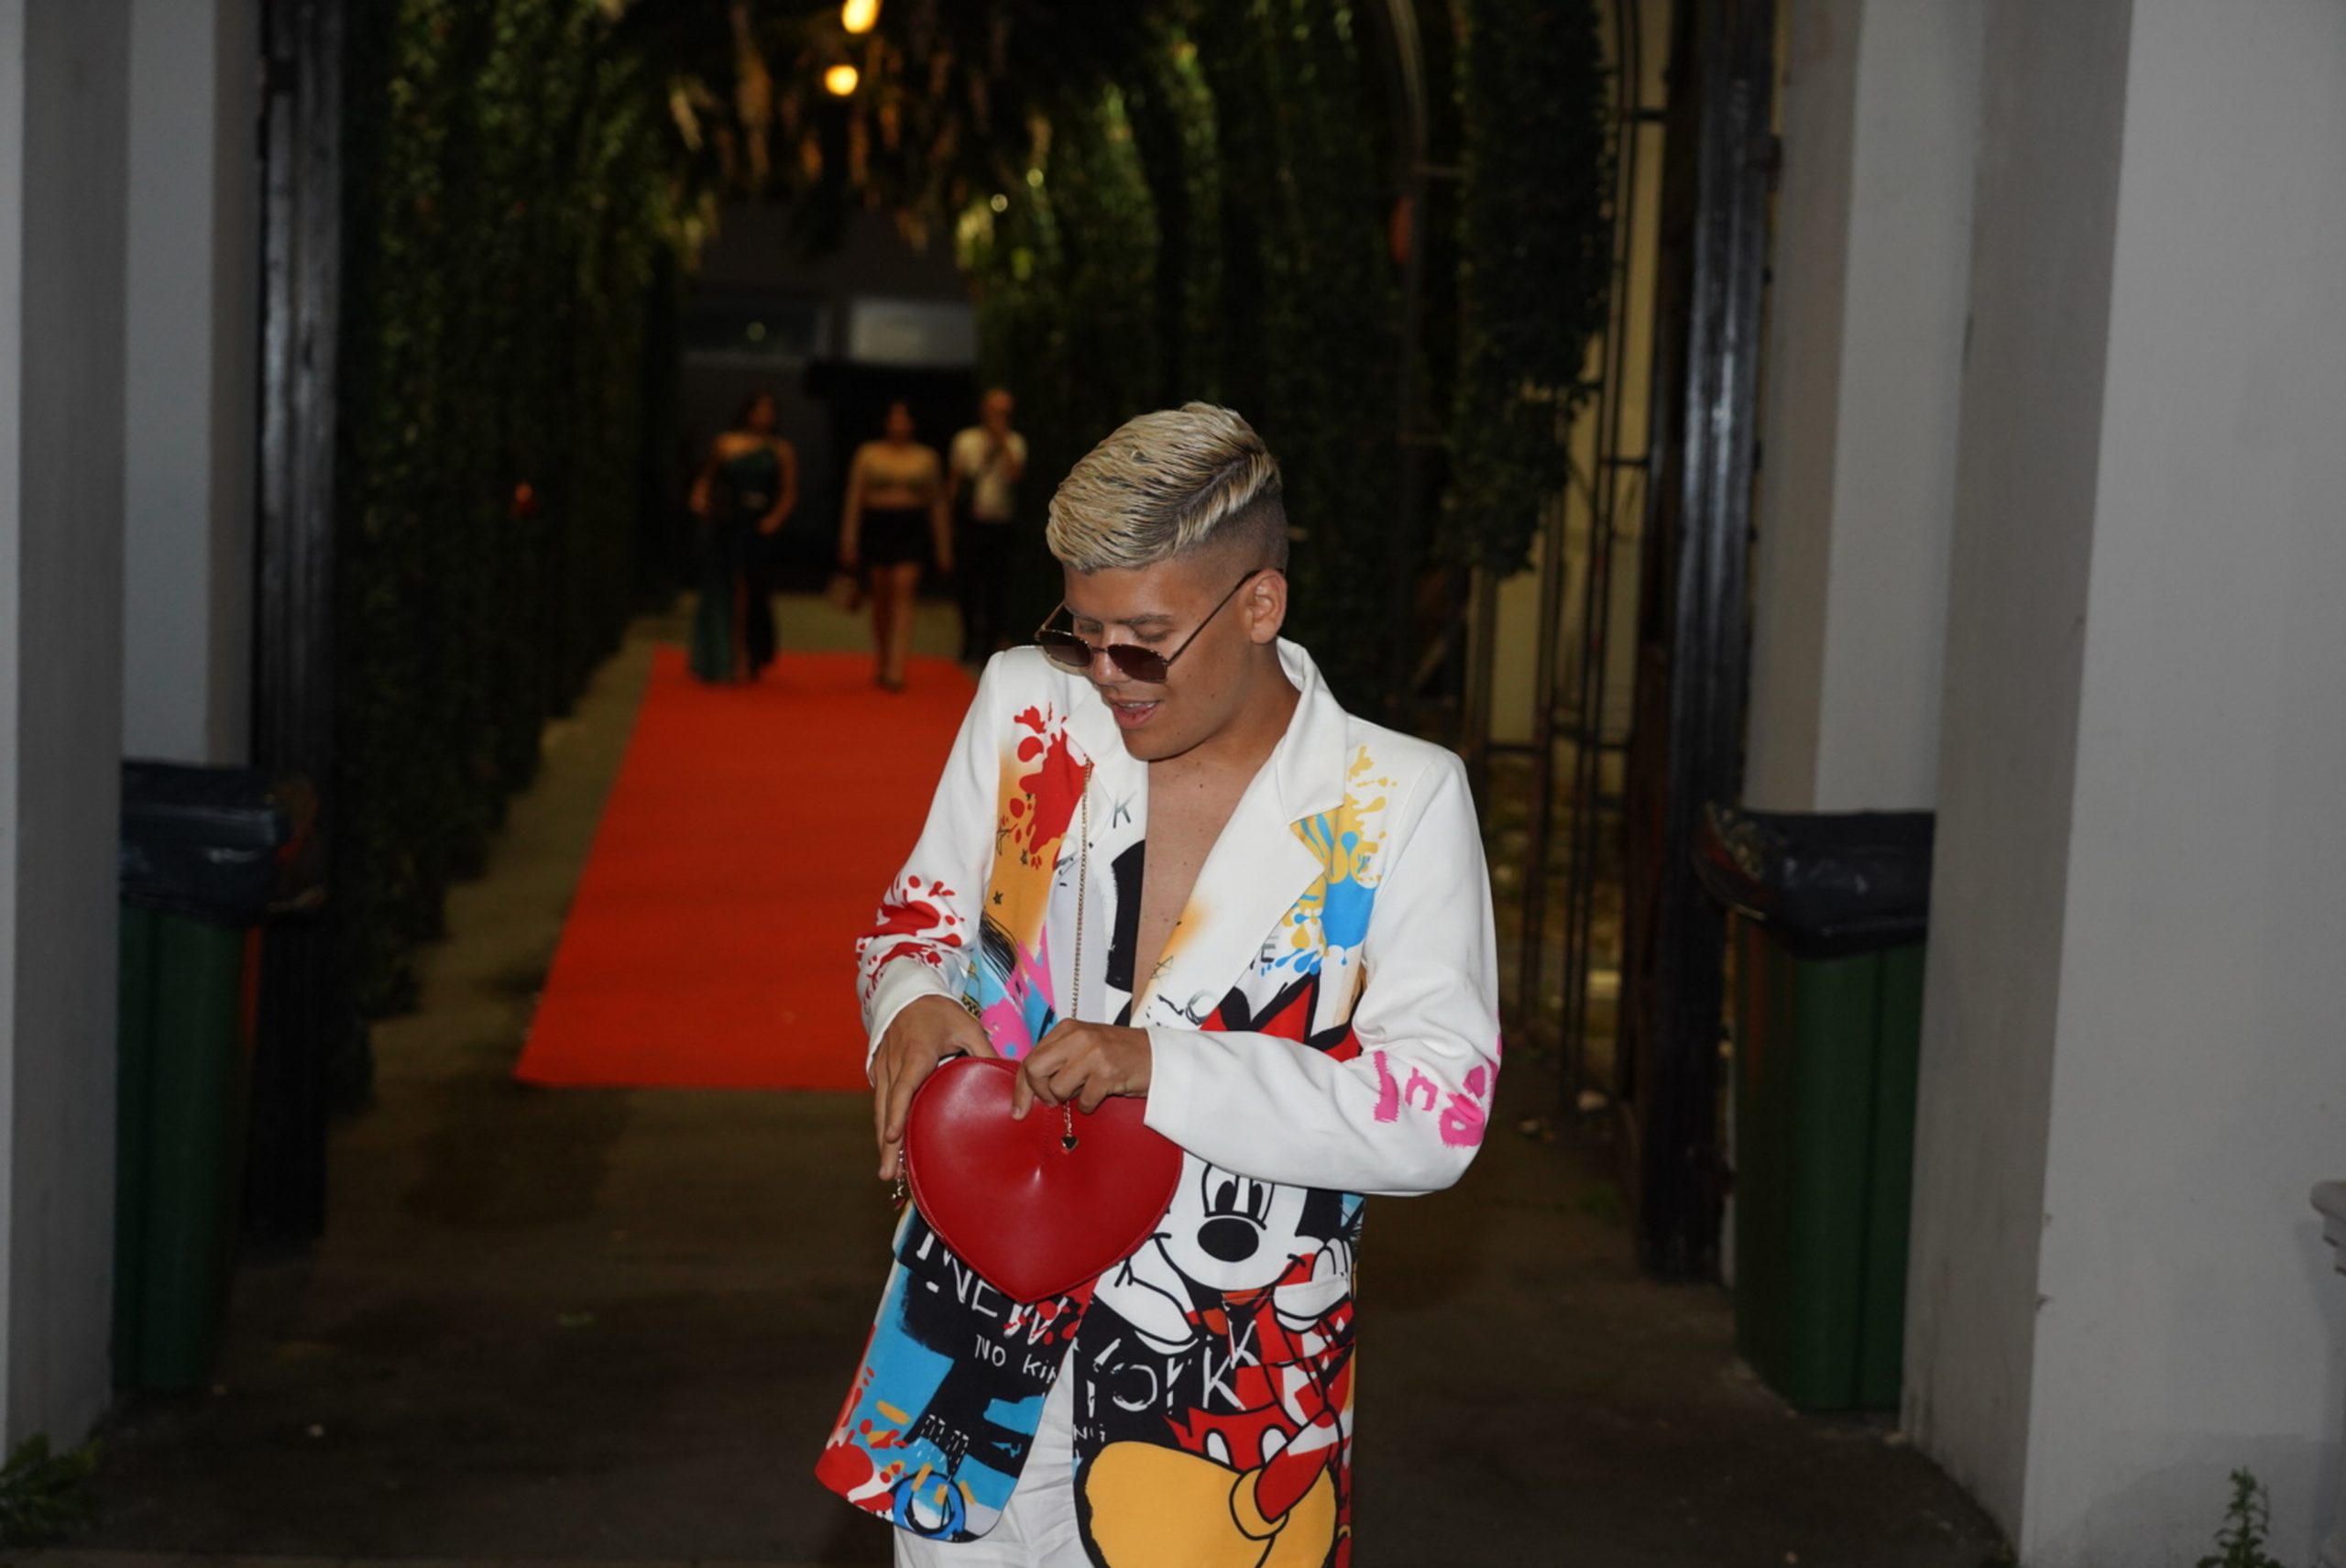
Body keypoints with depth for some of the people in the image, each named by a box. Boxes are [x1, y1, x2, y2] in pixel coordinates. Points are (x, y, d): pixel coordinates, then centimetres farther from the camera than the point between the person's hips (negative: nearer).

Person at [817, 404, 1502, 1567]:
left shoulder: (1400, 802, -11)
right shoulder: (1026, 707, 0)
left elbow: (1442, 1112, -15)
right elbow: (921, 916, 12)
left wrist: (1165, 1067, -26)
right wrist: (916, 1003, -12)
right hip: (980, 1339, 3)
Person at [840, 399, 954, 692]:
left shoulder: (926, 457, 8)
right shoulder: (868, 454, 6)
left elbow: (937, 503, 11)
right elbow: (854, 499, 4)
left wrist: (944, 546, 9)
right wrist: (849, 538, -2)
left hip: (912, 528, -1)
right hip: (877, 526, 1)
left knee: (903, 593, -13)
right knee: (881, 597, 7)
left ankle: (895, 670, -20)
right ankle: (883, 663, 23)